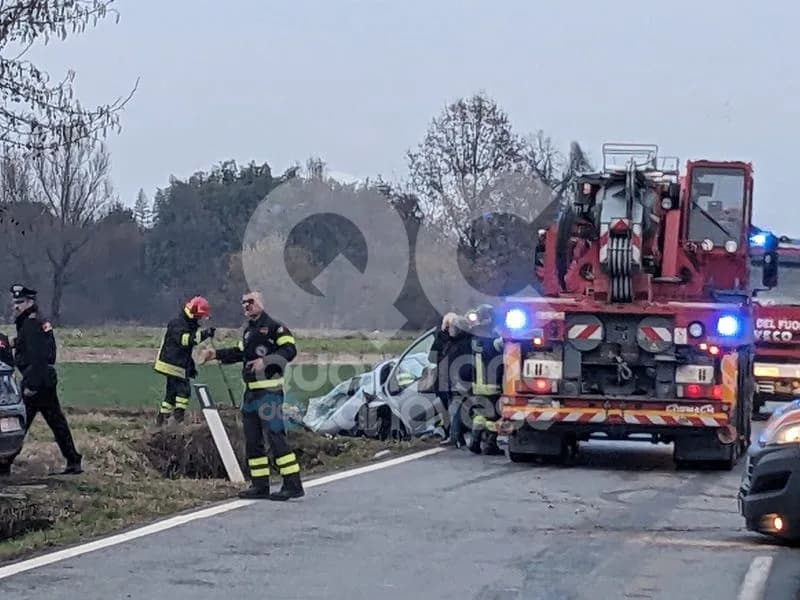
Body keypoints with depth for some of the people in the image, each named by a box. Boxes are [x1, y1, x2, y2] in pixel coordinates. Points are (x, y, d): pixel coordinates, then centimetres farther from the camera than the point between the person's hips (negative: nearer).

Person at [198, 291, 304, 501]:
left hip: (269, 391, -9)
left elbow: (290, 350, -17)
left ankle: (293, 485, -14)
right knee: (252, 440, 9)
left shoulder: (274, 326, -7)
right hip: (250, 392, 9)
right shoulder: (248, 330, 20)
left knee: (275, 436, -14)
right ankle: (260, 485, 16)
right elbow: (239, 353, 33)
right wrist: (215, 354, 27)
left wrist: (266, 361, -26)